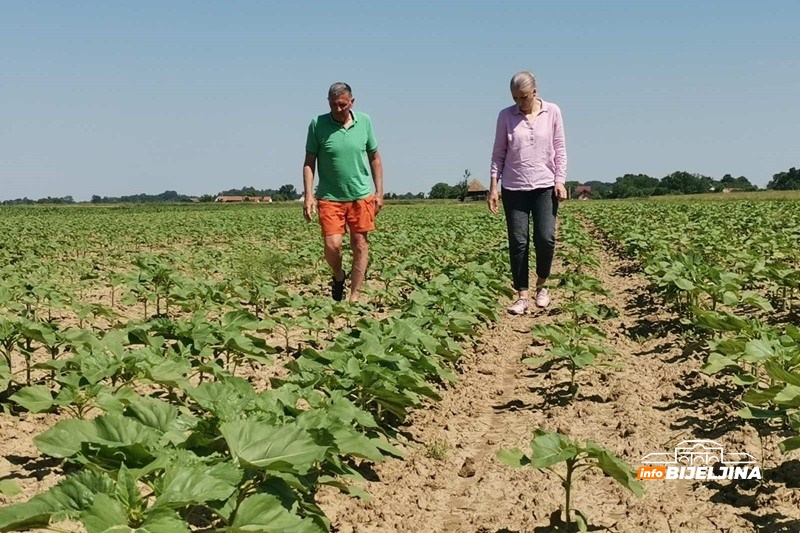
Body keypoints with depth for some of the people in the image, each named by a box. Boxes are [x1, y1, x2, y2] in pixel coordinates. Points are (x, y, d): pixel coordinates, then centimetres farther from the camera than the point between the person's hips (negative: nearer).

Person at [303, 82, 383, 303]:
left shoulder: (364, 121, 1)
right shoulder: (317, 124, -5)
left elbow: (374, 158, 10)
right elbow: (309, 162, 0)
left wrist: (379, 192, 5)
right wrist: (308, 195, -8)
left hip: (361, 195, 2)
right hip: (330, 197, -2)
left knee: (360, 245, 2)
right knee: (332, 246, -9)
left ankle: (355, 297, 12)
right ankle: (338, 276, 24)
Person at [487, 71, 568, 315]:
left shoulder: (552, 112, 2)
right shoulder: (506, 116, 1)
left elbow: (559, 149, 5)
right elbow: (499, 153, 5)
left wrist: (560, 180, -4)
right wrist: (493, 187, -1)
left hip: (545, 186, 0)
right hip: (514, 188, 0)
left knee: (545, 238, -11)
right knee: (518, 242, -3)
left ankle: (541, 285, 14)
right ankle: (522, 296, 5)